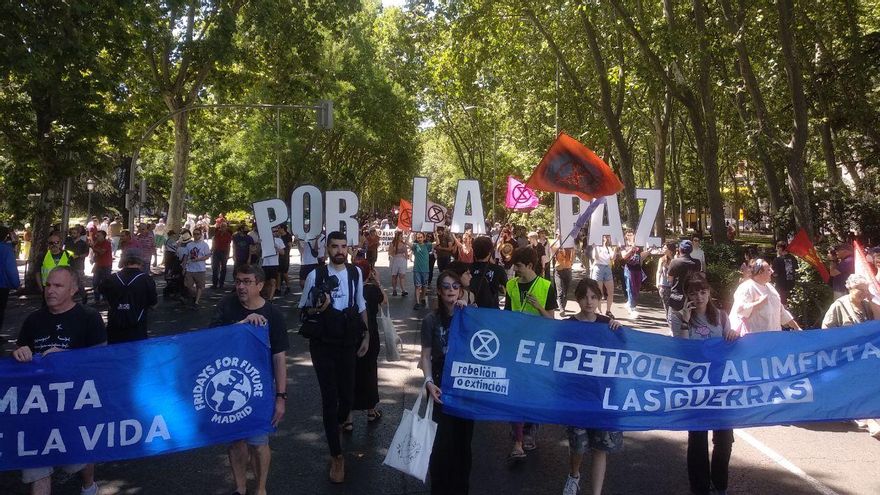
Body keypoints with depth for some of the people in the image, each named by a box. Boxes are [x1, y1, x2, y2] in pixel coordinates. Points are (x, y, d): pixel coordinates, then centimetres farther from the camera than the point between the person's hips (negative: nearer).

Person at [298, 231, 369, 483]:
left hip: (348, 341, 3)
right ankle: (336, 455, 11)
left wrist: (366, 335, 10)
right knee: (329, 395, -1)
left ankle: (339, 422, 45)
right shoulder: (315, 275, -9)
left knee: (347, 391, 8)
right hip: (323, 343, -2)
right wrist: (317, 308, -22)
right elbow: (303, 310, -1)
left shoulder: (356, 273, 0)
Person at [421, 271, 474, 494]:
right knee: (443, 438, -2)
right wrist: (429, 382, -16)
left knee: (463, 436, 9)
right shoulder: (431, 320, -3)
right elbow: (426, 355, -1)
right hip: (441, 383, -1)